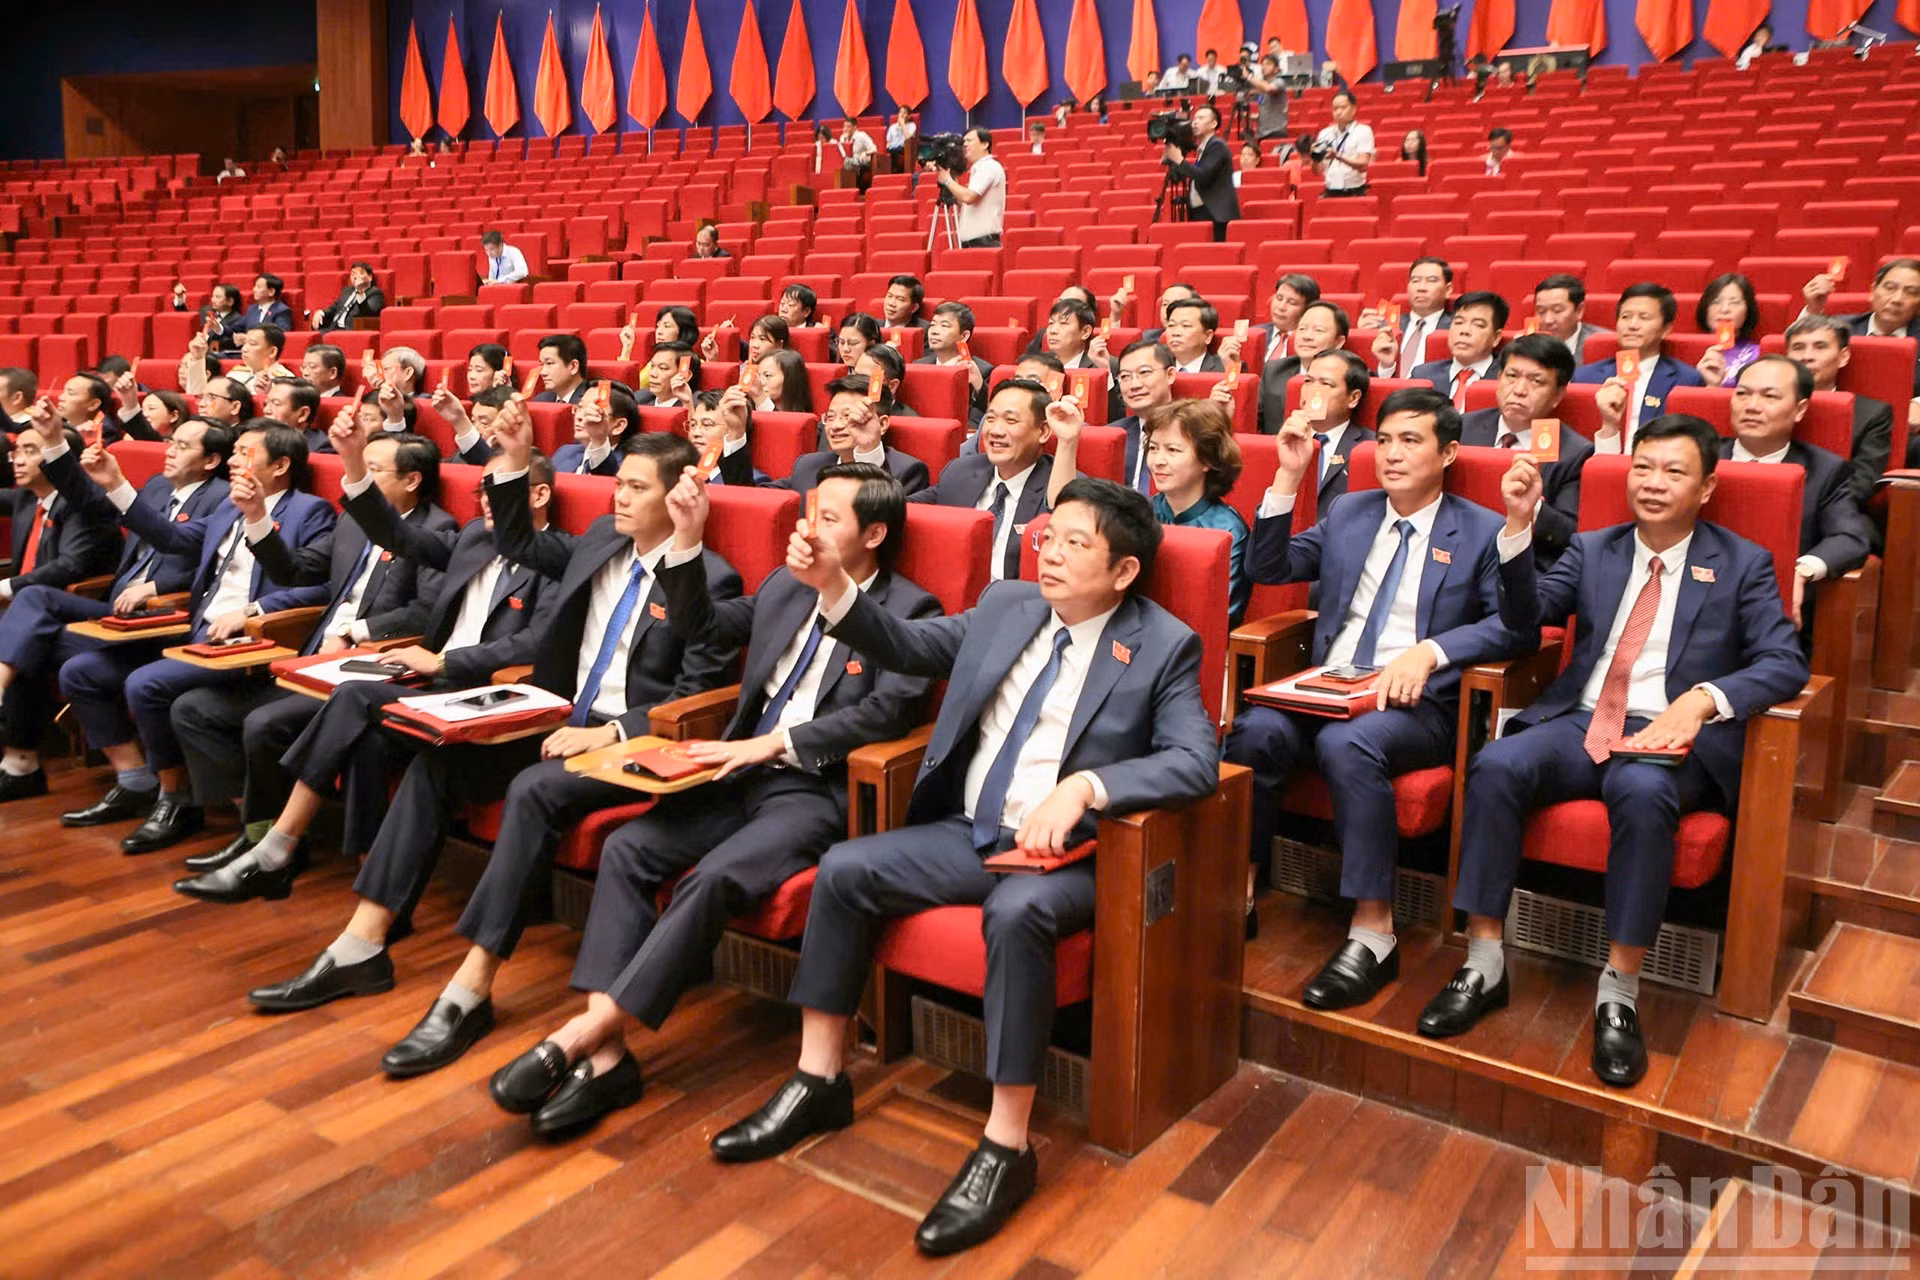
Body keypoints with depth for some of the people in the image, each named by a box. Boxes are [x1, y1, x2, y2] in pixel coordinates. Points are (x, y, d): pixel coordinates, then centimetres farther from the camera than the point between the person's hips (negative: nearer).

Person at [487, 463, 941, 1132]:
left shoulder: (911, 610, -4)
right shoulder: (785, 585, 16)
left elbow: (891, 708, -17)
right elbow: (699, 625, 24)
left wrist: (774, 743, -19)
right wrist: (687, 539, 9)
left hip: (816, 791, -7)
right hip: (743, 772, 7)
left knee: (713, 879, -30)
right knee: (627, 848, -14)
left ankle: (584, 1032, -23)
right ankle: (606, 1055, -19)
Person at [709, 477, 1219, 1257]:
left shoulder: (1164, 645, -7)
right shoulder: (1006, 607, 8)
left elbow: (1196, 762, -18)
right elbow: (908, 648, 13)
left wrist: (1084, 785, -31)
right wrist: (833, 586, -3)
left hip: (1064, 853, -6)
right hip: (967, 833, 6)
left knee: (1017, 913, -36)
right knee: (843, 870, -11)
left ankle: (1006, 1147, -24)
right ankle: (819, 1082, 3)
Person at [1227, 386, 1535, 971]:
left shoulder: (1483, 532, 6)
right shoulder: (1347, 512, 19)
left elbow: (1518, 626, -5)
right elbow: (1269, 568, 14)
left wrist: (1431, 651, -21)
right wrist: (1289, 476, 5)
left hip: (1416, 703, -4)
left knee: (1346, 743, -36)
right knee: (1255, 730, -28)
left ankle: (1373, 933, -28)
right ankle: (1237, 894, -16)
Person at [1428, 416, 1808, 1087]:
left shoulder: (1743, 565, 10)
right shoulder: (1591, 550, 18)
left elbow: (1786, 663, -2)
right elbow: (1526, 615, 5)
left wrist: (1704, 699, -21)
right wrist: (1519, 523, -8)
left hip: (1669, 737, -2)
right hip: (1579, 723, 3)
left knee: (1641, 793, -38)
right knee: (1495, 767, -28)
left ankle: (1619, 995, -27)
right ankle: (1484, 966, -22)